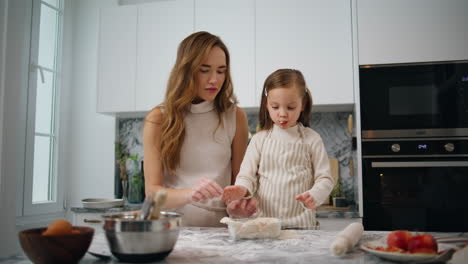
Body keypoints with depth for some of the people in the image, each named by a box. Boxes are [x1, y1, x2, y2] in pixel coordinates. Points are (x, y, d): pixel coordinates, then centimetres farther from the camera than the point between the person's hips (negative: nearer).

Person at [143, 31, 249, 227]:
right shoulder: (159, 119, -1)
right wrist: (189, 194, -25)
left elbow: (238, 181, 9)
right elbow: (152, 191, -6)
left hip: (219, 226, 2)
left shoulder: (235, 117, 4)